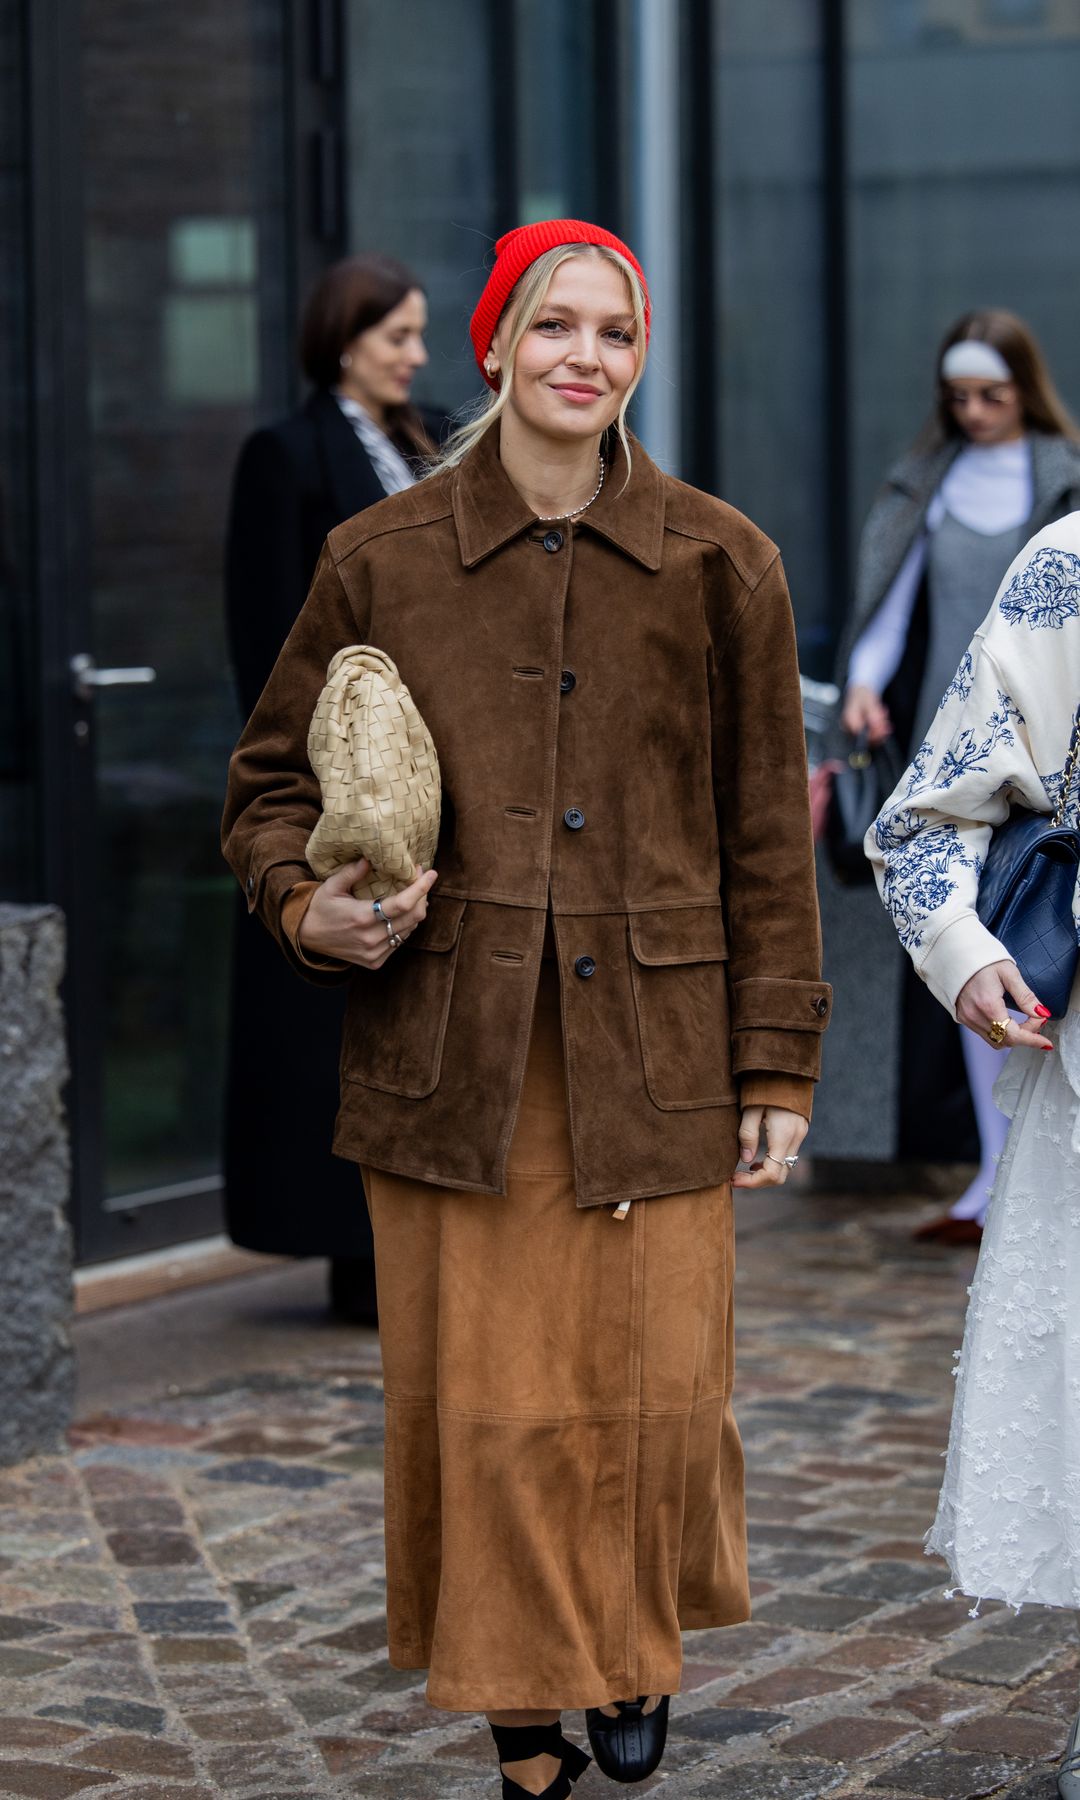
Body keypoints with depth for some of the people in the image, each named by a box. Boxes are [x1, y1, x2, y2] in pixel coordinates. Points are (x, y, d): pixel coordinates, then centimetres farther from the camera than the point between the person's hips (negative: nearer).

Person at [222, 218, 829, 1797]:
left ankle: (640, 1650, 31)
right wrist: (307, 909, -7)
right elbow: (272, 783, 13)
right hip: (448, 1055, 0)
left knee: (659, 1389, 1)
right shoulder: (381, 561, 3)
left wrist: (777, 1065, 2)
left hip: (653, 1051, 0)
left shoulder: (717, 565, 4)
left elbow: (768, 832, 6)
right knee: (484, 1403, 1)